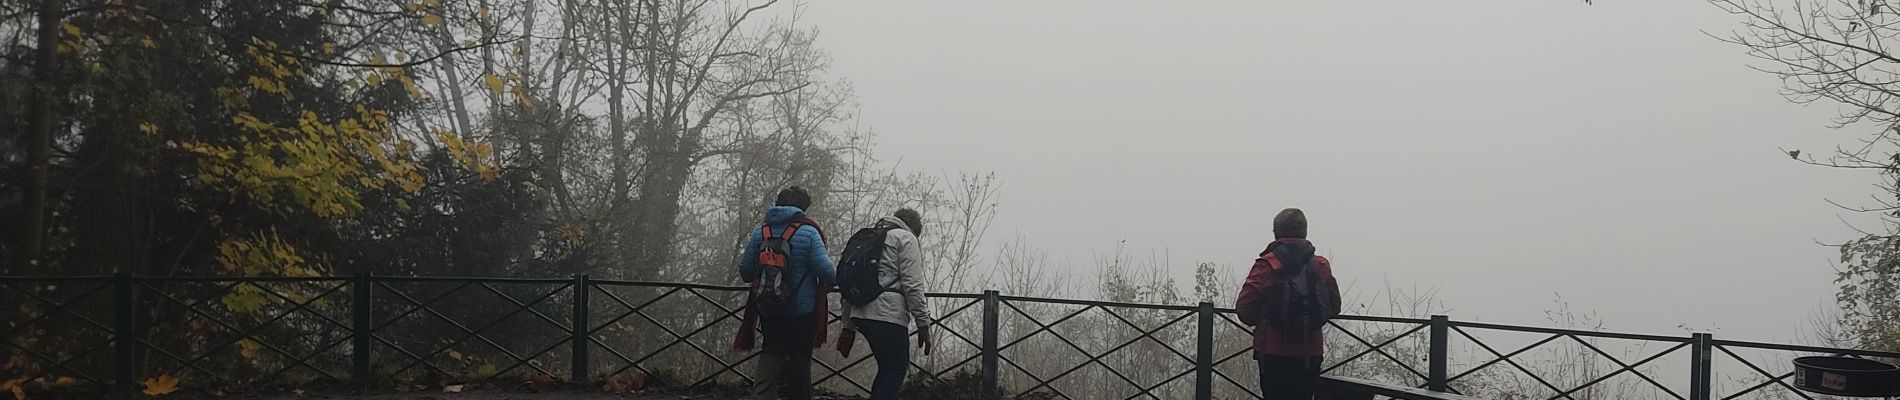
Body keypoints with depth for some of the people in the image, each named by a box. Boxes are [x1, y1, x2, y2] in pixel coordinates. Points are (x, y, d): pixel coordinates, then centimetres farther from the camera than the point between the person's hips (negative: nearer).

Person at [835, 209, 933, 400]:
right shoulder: (905, 238, 5)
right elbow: (912, 284, -7)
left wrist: (848, 327, 23)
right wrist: (923, 323, -7)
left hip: (860, 314, 8)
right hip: (889, 315, -8)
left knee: (887, 370, 16)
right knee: (895, 372, -6)